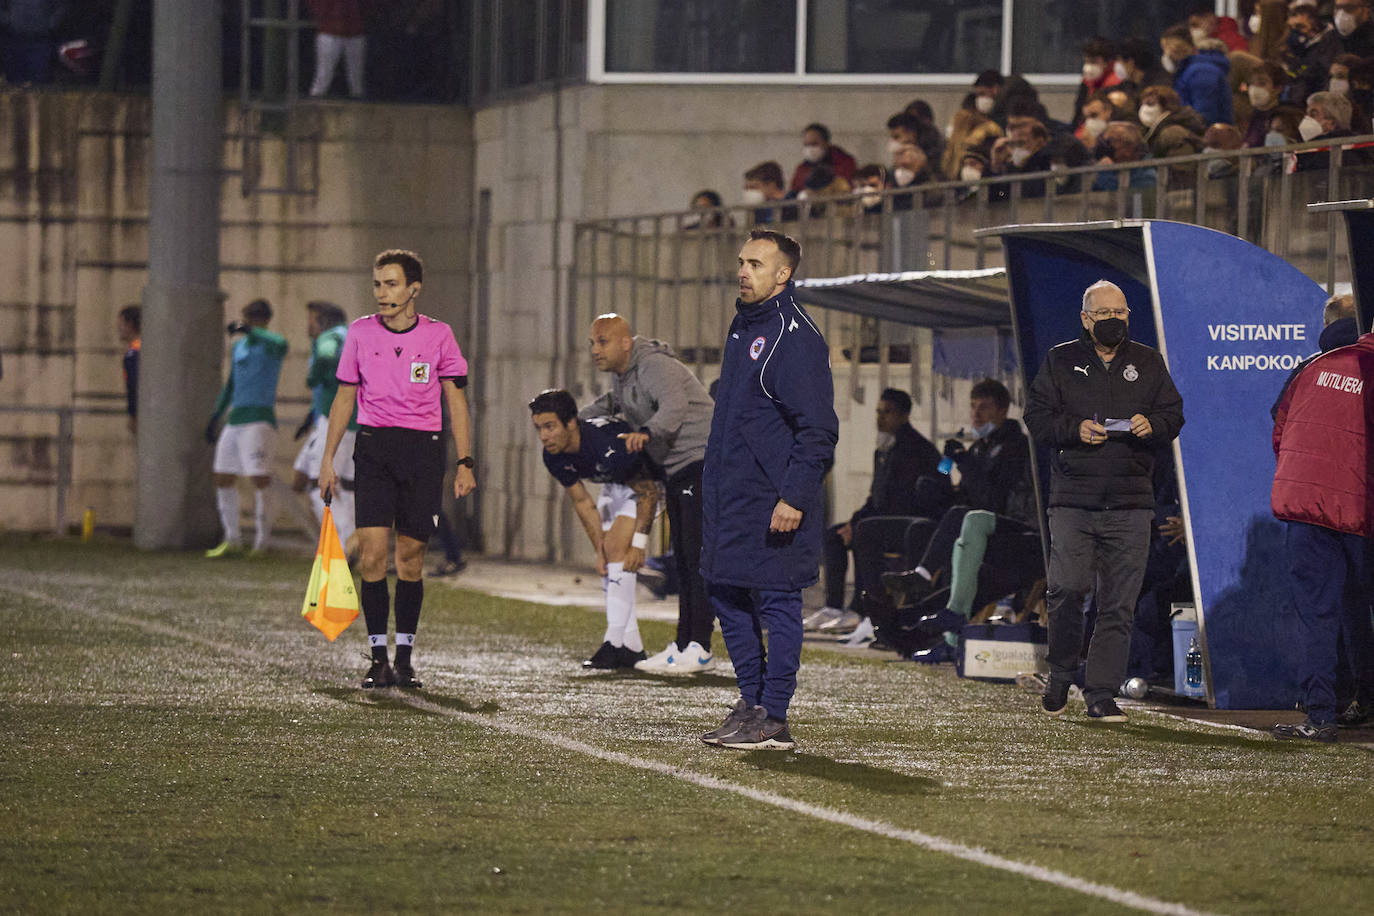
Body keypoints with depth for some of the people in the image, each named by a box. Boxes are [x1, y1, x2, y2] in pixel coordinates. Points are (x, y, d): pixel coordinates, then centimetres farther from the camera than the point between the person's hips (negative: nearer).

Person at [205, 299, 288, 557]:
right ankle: (231, 541, 19)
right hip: (234, 422, 8)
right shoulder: (239, 347, 19)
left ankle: (261, 543, -8)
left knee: (260, 479, -12)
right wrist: (215, 417, 27)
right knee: (223, 479, 9)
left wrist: (248, 331, -41)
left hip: (259, 421, -8)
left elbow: (279, 344, -32)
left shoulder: (272, 344, -5)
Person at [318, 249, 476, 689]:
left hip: (423, 447, 0)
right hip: (373, 446, 0)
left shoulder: (438, 335, 2)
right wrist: (328, 459, 8)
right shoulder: (360, 332, 5)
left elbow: (456, 401, 5)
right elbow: (344, 397, 12)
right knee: (372, 554, -10)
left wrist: (464, 463, -2)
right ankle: (378, 659, -4)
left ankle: (404, 658, 12)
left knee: (411, 557, 2)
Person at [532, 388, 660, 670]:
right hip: (614, 486, 8)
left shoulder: (610, 445, -39)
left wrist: (638, 544, -24)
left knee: (618, 551, -21)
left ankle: (615, 643, -20)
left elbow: (648, 492, -25)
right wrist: (599, 550, -7)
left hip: (645, 484, -8)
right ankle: (632, 647, 6)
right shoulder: (554, 457, -16)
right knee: (607, 561, 0)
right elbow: (583, 503, -3)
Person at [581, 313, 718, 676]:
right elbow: (615, 401, 37)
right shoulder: (621, 374, 13)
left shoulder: (655, 366, -18)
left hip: (703, 461, -11)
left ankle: (699, 649, -18)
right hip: (677, 471, 11)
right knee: (683, 558, 10)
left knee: (698, 555, -14)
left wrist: (647, 432, -54)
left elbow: (674, 405, -37)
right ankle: (684, 644, 13)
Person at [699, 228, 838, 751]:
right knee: (727, 596, 12)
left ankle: (773, 719, -3)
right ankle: (751, 702, 21)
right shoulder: (743, 325, 15)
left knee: (776, 603, -5)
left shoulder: (795, 337, -13)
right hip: (727, 495, 10)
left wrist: (794, 497, -21)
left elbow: (818, 430, -17)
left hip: (771, 501, -10)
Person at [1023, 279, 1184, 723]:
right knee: (1066, 590, -11)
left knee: (1118, 604, -2)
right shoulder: (1060, 362, 9)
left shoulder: (1148, 363, 14)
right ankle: (1061, 676, 12)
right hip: (1073, 499, -1)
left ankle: (1101, 693, 3)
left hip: (1131, 503, 2)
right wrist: (1075, 428, -13)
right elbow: (1037, 418, 5)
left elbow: (1173, 415, 13)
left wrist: (1152, 425, -9)